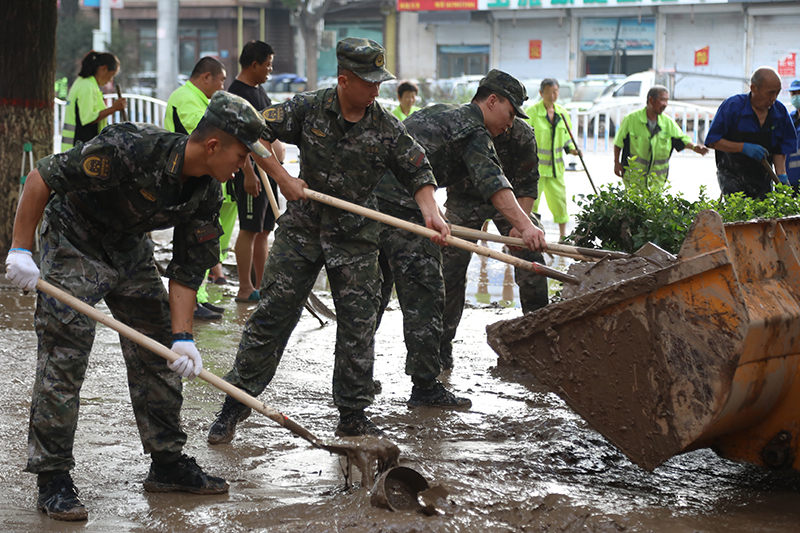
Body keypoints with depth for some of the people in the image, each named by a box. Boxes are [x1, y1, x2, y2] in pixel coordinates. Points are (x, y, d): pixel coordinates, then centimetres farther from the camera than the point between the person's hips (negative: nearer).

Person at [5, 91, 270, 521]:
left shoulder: (207, 194, -11)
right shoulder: (131, 149, -33)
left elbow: (186, 271, -7)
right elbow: (42, 177, -27)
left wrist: (182, 336, -18)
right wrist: (21, 249, -27)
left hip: (131, 250, 7)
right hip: (74, 245, -7)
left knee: (159, 355, 8)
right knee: (63, 358, -12)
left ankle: (167, 463, 20)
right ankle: (52, 478, -5)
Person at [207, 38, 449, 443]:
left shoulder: (386, 128, -4)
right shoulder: (308, 109, -7)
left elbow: (418, 173, 2)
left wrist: (430, 212, -15)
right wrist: (282, 177, -11)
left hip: (355, 238, 1)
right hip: (301, 229, -1)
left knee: (357, 326, 3)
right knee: (272, 313, 0)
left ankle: (353, 414, 15)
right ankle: (236, 402, 9)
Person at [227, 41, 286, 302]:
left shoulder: (259, 90, 18)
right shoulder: (238, 92, -13)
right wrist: (248, 173, -26)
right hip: (252, 170, -10)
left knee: (264, 231, 11)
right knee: (250, 229, -7)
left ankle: (261, 285, 15)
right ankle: (245, 288, -5)